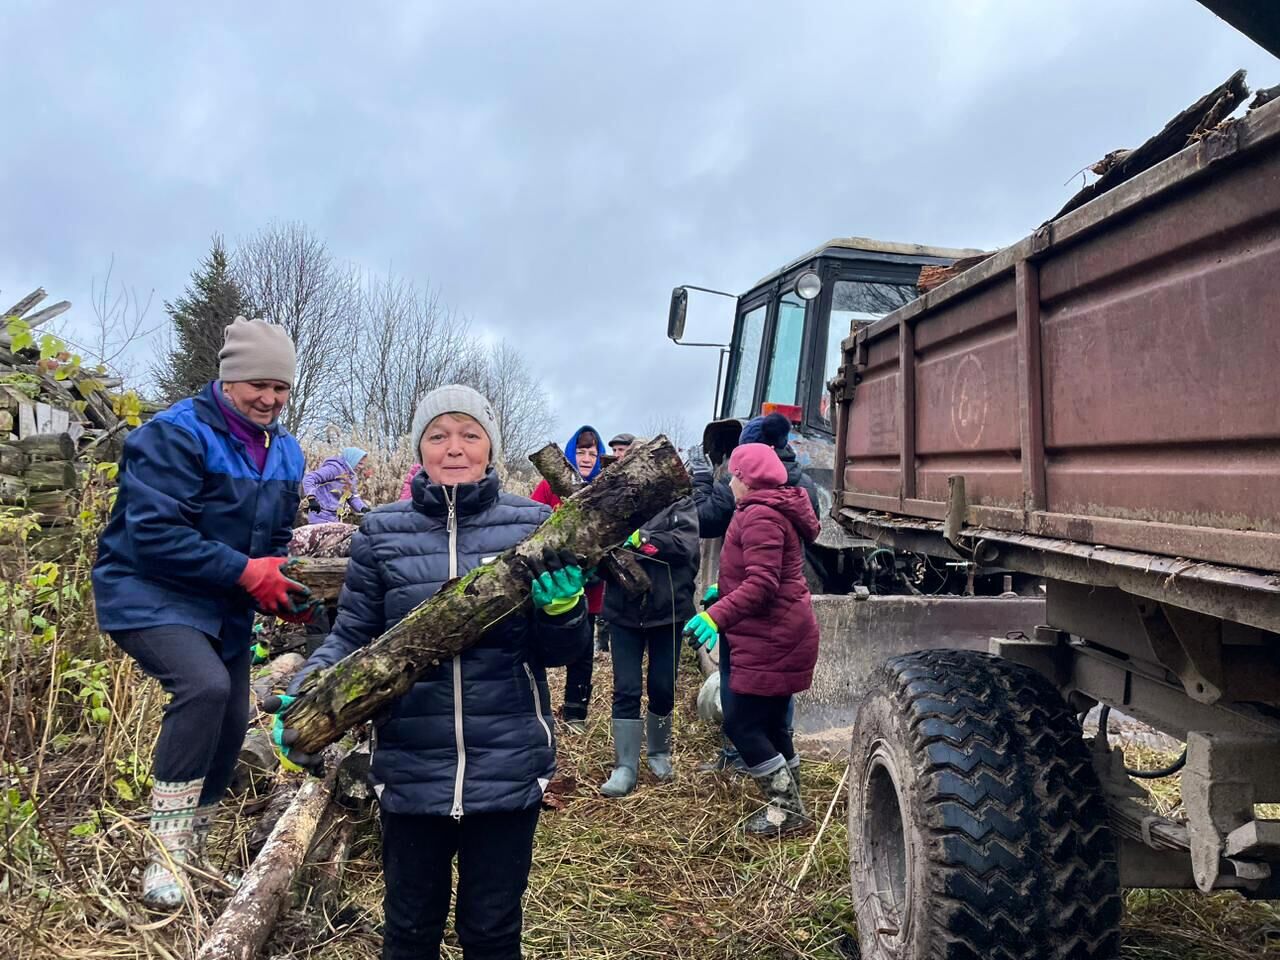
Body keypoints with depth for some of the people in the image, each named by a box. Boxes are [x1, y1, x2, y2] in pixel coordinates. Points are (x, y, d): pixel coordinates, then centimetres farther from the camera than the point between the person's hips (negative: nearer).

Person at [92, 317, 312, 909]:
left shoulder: (285, 452, 5)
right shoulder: (174, 435, -18)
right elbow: (154, 533, -25)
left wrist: (287, 589, -7)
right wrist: (245, 572, -27)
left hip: (225, 609, 8)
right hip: (149, 595, -7)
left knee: (230, 726, 11)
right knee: (204, 684, -32)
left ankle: (193, 850, 34)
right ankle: (166, 852, -17)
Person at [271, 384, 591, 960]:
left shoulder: (533, 526, -3)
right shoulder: (382, 532, -1)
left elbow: (557, 653, 1)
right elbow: (353, 636, 5)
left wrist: (563, 608, -20)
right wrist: (306, 695, -12)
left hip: (509, 766, -1)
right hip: (411, 768, 1)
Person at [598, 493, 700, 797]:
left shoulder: (680, 503, -4)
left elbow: (686, 545, -19)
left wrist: (639, 539, -26)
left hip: (667, 610, 0)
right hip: (624, 610, 0)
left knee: (662, 688, 12)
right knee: (626, 690, 2)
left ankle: (659, 752, 34)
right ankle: (625, 767, 11)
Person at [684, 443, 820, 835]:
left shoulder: (761, 516, -19)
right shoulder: (776, 510, 15)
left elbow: (762, 584, -28)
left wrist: (717, 615, -33)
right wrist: (724, 591, 27)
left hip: (770, 640, -11)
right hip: (776, 635, 11)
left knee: (740, 723, -4)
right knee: (770, 722, 17)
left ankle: (788, 808, 6)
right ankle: (789, 804, 29)